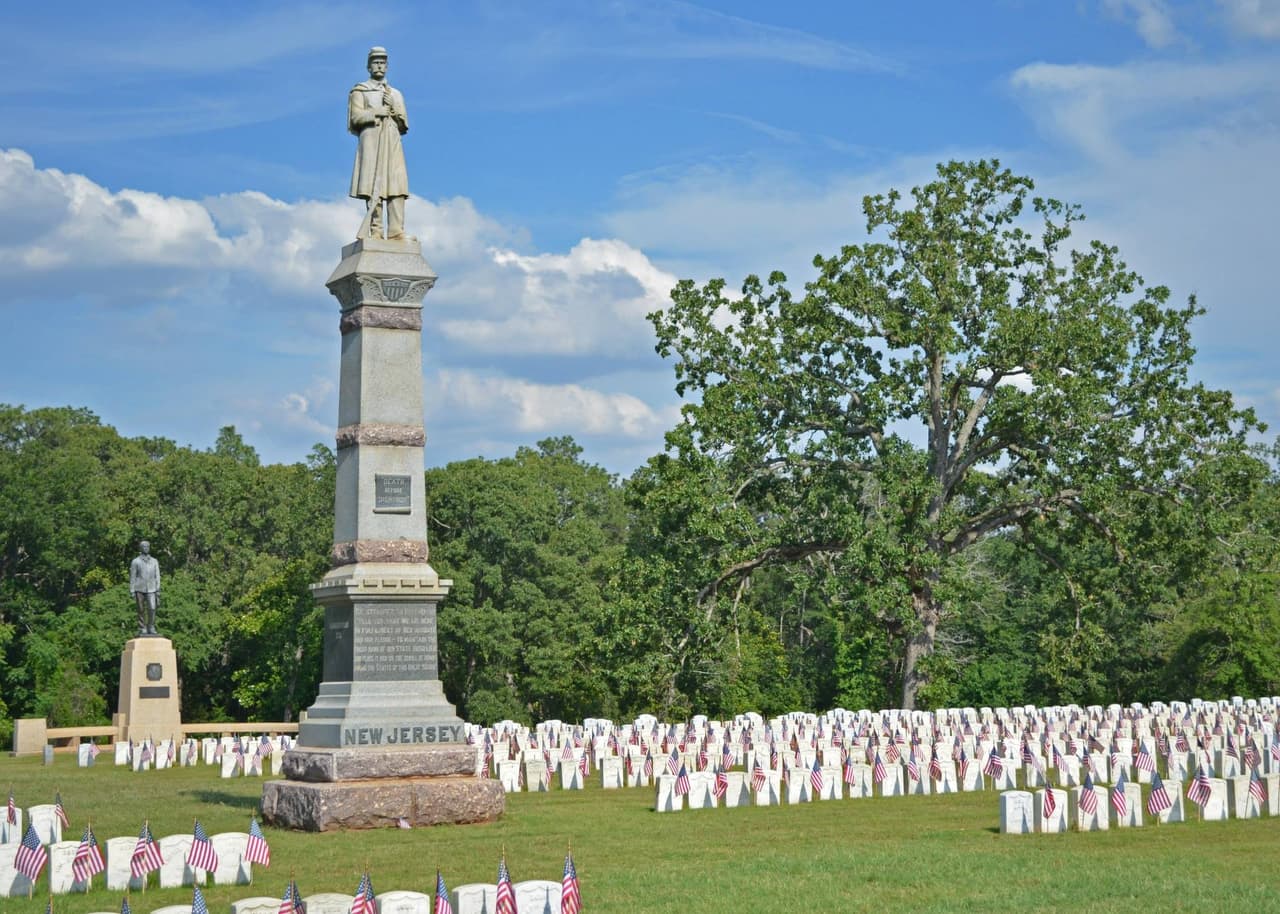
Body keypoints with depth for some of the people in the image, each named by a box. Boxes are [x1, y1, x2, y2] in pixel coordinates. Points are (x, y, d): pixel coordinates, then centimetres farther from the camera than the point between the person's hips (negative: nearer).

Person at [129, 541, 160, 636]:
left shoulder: (154, 562, 11)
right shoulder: (135, 562, 4)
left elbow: (157, 577, 10)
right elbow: (132, 577, 2)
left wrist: (158, 591, 4)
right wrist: (132, 592, -4)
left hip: (151, 590, 1)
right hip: (139, 589, -1)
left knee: (152, 609, -13)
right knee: (141, 610, -1)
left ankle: (151, 628, -4)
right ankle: (142, 629, 4)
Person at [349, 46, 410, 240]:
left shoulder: (396, 94, 26)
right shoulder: (359, 91, 14)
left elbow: (404, 124, 16)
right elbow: (357, 116, -3)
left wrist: (393, 107, 0)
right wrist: (380, 112, -1)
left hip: (393, 141, 4)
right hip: (371, 139, -4)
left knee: (397, 187, -11)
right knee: (373, 187, -14)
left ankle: (396, 233, -19)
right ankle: (375, 233, -19)